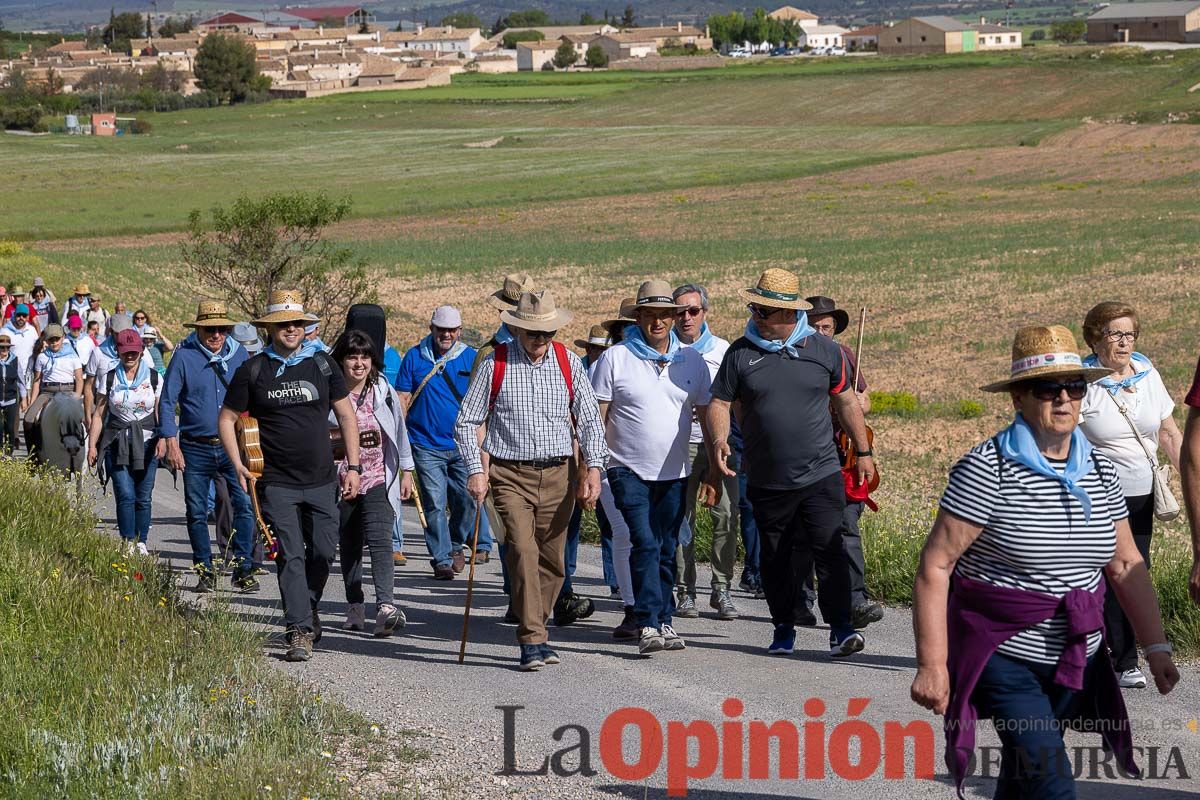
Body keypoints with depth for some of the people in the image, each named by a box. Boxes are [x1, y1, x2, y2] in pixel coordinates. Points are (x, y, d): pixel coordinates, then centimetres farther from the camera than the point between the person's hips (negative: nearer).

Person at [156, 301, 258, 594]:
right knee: (197, 512, 5)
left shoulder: (238, 355, 6)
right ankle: (205, 572, 16)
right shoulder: (184, 356, -2)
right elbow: (167, 401, -1)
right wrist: (171, 442, -7)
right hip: (196, 449, -1)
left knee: (245, 504, -11)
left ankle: (243, 569, -6)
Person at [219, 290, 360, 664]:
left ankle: (308, 605, 33)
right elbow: (226, 419, 7)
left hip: (322, 479, 2)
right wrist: (238, 465, -4)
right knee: (291, 556, -7)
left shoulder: (322, 364, 5)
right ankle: (299, 630, -5)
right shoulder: (253, 370, 0)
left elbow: (346, 415, 10)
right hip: (277, 482, -2)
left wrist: (353, 466, 4)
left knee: (324, 551, 6)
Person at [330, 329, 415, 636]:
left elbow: (400, 432, 13)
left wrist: (406, 471, 14)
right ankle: (355, 606, 23)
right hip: (342, 481, 0)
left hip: (379, 479, 0)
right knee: (348, 545, 9)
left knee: (379, 539, -16)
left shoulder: (383, 392, 4)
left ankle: (385, 606, -28)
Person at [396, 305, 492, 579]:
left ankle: (455, 545, 27)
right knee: (434, 504, -4)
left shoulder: (471, 358, 5)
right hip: (426, 445, -1)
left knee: (467, 500, 3)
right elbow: (403, 398, 6)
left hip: (463, 445, 1)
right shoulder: (415, 357, 4)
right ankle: (442, 559, 3)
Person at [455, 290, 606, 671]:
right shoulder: (495, 364, -1)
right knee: (523, 550, -18)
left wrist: (593, 467, -3)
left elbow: (589, 419, 9)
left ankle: (535, 631, 22)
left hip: (557, 475, 3)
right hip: (510, 476, -3)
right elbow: (466, 422, 3)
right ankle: (532, 641, -19)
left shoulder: (568, 362, 6)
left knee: (552, 561, 7)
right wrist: (475, 470, -6)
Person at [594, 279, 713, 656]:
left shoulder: (691, 361, 8)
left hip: (675, 473, 4)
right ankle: (648, 624, -19)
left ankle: (663, 622, 15)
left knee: (666, 550, 7)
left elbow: (706, 414, 14)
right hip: (629, 470, -4)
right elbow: (597, 417, -1)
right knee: (645, 543, -16)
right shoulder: (615, 358, -2)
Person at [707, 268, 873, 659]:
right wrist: (719, 440, -17)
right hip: (767, 481, 2)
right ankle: (784, 627, 22)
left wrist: (863, 452, 14)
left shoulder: (824, 350, 2)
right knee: (776, 558, 9)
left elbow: (846, 401, 13)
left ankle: (840, 626, -8)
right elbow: (720, 403, 3)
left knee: (829, 548, -10)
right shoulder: (741, 353, 1)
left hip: (821, 475, -1)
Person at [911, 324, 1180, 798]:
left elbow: (1125, 565, 11)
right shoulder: (986, 470, -14)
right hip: (1003, 659, -6)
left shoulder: (1099, 471, 5)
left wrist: (1156, 647, 4)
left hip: (1077, 661, 6)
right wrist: (932, 664, -19)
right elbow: (936, 566, -15)